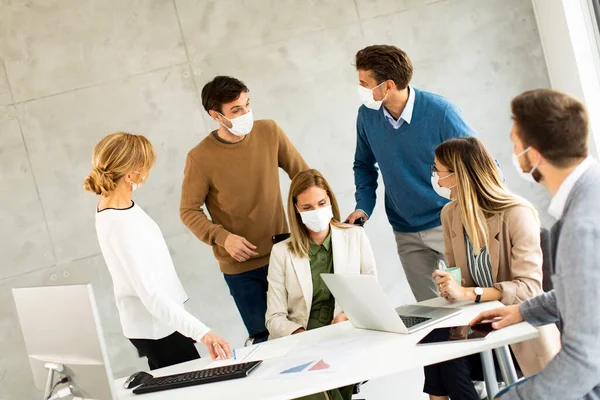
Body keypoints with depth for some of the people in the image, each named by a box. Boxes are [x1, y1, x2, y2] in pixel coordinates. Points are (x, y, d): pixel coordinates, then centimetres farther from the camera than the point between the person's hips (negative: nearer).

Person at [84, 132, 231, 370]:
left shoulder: (112, 204, -2)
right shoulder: (120, 225, -31)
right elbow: (150, 295, -35)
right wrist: (201, 332, -40)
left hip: (154, 322, 10)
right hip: (156, 326, -10)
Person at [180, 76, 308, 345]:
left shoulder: (269, 132, -5)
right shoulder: (200, 158, -14)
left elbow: (303, 175, 4)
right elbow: (189, 211, -7)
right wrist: (222, 237, -21)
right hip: (240, 265, -3)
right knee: (264, 336, 4)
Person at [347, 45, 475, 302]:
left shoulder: (440, 113, -16)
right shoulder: (367, 116, -3)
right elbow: (364, 165, 14)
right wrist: (364, 206, 0)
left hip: (447, 223, -4)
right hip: (406, 233, 4)